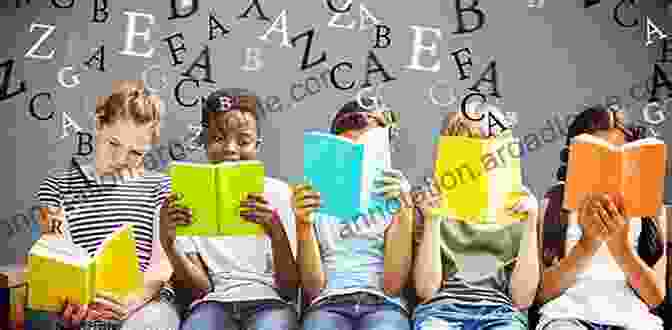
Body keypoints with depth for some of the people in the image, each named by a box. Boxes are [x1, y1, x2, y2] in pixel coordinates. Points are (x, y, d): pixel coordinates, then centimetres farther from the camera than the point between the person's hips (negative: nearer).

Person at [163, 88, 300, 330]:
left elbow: (290, 289, -2)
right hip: (214, 303, 1)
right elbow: (201, 288, 3)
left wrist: (276, 234, -21)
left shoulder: (278, 194, 3)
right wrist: (168, 244, -15)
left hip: (269, 302, 0)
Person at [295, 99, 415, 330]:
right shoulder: (316, 200, 12)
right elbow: (313, 290, 2)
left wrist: (404, 213, -9)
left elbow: (393, 286, -1)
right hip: (328, 304, 0)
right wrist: (303, 224, -10)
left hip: (383, 304, 0)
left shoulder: (394, 198, 12)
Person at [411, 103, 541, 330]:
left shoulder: (518, 206, 11)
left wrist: (530, 226, -4)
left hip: (500, 312, 1)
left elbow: (522, 298, 3)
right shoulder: (430, 203, 10)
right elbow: (426, 290, 1)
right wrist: (432, 221, -6)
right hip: (441, 308, 0)